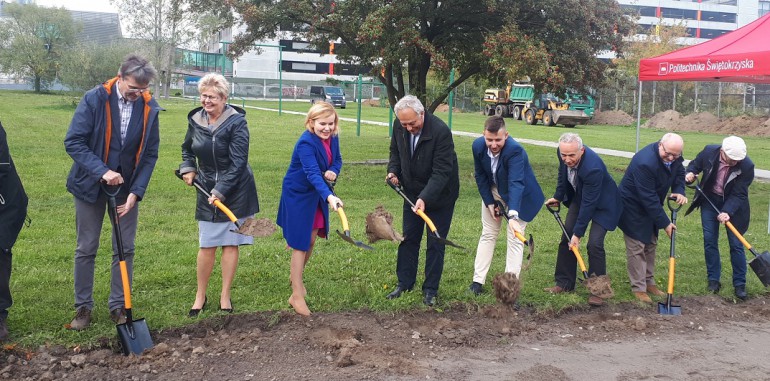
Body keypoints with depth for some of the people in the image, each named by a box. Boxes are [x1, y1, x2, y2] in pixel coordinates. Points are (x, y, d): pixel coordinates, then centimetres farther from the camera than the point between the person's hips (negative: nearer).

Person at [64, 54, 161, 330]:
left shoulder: (149, 108, -8)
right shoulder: (95, 99, -15)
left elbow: (150, 154, -4)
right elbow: (73, 141, -16)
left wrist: (136, 192, -12)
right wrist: (102, 171, -27)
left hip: (127, 186, 2)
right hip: (91, 184, -2)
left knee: (125, 249, 6)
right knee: (86, 249, 6)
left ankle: (118, 306, 19)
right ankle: (83, 307, 19)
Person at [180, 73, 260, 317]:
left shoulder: (236, 122, -15)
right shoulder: (195, 120, 1)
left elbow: (238, 162, -18)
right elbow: (187, 149, 21)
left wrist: (221, 191, -22)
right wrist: (187, 168, 3)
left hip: (234, 191, -3)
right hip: (207, 190, 4)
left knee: (230, 243, 5)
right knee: (206, 246, 3)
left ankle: (225, 296, 17)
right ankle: (200, 296, 18)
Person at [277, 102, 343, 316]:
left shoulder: (332, 138, -6)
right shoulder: (306, 143, -29)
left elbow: (337, 160, 7)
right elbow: (313, 173, -41)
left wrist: (333, 172, -17)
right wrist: (329, 196, -56)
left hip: (317, 195, 7)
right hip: (298, 196, -7)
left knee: (311, 240, 17)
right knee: (301, 244, -3)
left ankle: (296, 277, 42)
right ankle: (297, 295, 5)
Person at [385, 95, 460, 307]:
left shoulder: (441, 132, -29)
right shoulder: (399, 126, -10)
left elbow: (441, 172, -29)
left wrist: (425, 198, -37)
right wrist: (393, 171, -8)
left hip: (439, 194, -5)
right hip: (412, 193, 5)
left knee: (435, 243, 2)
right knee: (408, 238, 9)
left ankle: (430, 289, 12)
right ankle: (404, 284, 20)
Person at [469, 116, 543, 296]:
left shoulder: (515, 150, -38)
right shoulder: (478, 146, -22)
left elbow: (516, 184, -49)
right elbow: (480, 176, -7)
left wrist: (513, 216, -59)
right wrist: (489, 203, -9)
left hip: (517, 195, -4)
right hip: (492, 192, 5)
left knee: (515, 239, -5)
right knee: (488, 235, 9)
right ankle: (478, 281, 15)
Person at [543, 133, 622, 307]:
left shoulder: (593, 167, -39)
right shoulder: (563, 153, -19)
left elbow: (589, 204, -33)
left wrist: (578, 233, -28)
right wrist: (558, 197, 9)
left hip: (602, 203, -7)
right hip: (579, 197, 7)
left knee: (595, 243, -15)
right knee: (566, 238, 6)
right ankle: (564, 283, 18)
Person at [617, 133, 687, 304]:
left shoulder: (674, 157, -11)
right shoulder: (645, 162, -37)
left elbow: (679, 173, 11)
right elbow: (649, 198, -33)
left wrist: (679, 191, -12)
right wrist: (665, 223, -27)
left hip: (651, 207, 9)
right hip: (633, 208, -9)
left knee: (650, 245, 15)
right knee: (636, 248, -4)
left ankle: (649, 282, 27)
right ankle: (638, 288, 4)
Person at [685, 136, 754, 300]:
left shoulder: (747, 166, -26)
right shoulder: (709, 152, -19)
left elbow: (738, 194, -22)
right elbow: (694, 164, 2)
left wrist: (727, 212, -34)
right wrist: (690, 173, -19)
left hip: (733, 205, -2)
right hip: (710, 201, 2)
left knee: (736, 244, 0)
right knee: (710, 241, 3)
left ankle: (740, 284, 11)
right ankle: (713, 280, 15)